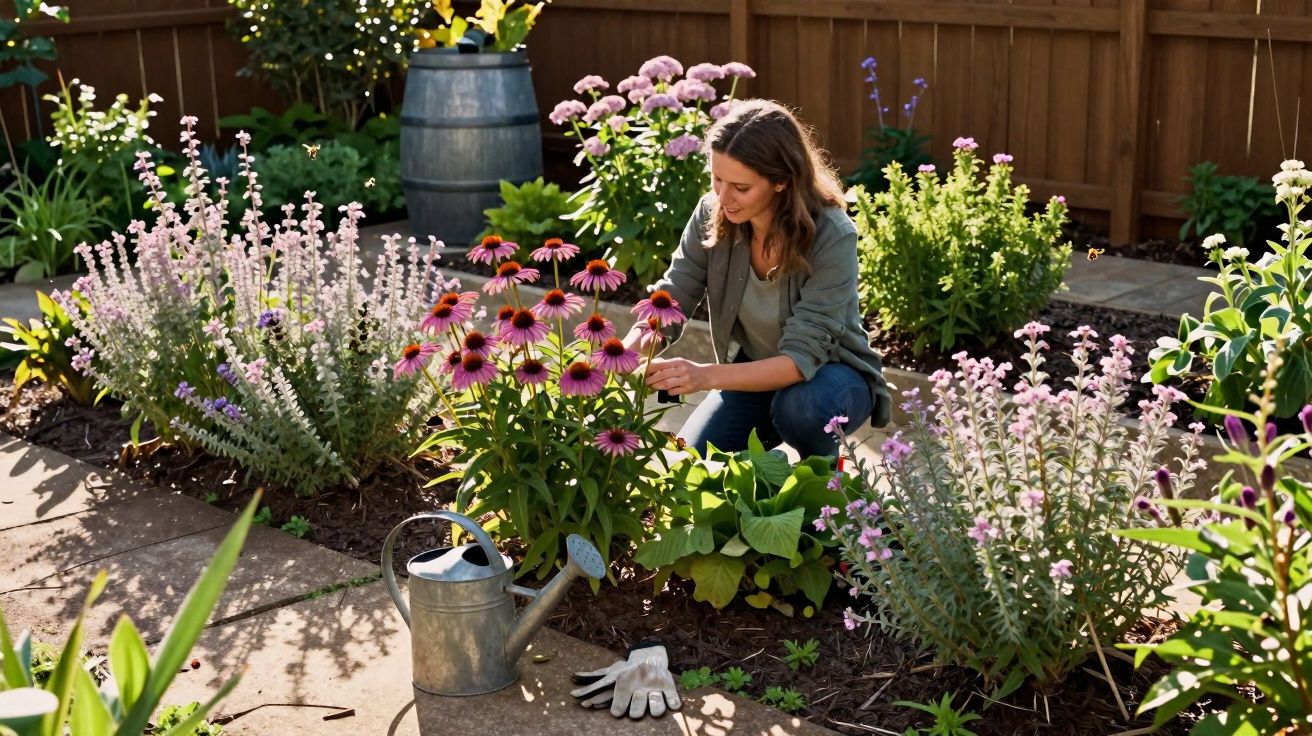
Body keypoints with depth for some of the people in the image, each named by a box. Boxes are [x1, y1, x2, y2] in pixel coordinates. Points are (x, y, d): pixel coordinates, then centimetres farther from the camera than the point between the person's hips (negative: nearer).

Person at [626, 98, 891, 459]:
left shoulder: (831, 237, -30)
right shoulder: (713, 215, -18)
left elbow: (803, 356, -34)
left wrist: (707, 376, -49)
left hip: (830, 371, -4)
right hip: (754, 373, 4)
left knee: (800, 405, -36)